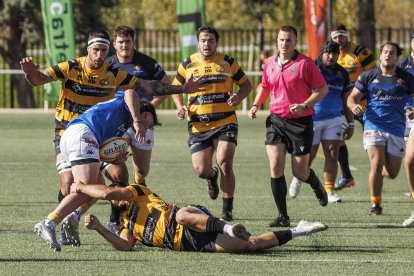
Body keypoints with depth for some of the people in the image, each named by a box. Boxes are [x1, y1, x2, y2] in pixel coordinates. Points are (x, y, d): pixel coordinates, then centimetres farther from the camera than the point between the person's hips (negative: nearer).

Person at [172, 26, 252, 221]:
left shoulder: (228, 62, 4)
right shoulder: (187, 65, 5)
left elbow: (246, 84, 12)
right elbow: (175, 88, 18)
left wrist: (238, 97, -10)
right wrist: (180, 107, 0)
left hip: (225, 122, -1)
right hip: (198, 126, 2)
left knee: (224, 164, -17)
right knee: (201, 170, -5)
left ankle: (227, 209, -2)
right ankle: (212, 176, 35)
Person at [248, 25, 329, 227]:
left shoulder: (305, 63, -9)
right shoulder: (270, 63, 6)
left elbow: (322, 89, -7)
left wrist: (305, 105, -20)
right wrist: (256, 105, 7)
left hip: (301, 122, -4)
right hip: (276, 120, 4)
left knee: (300, 173, 1)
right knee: (275, 167, -11)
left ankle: (317, 186, 39)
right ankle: (283, 216, -4)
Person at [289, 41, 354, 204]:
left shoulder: (342, 74, 8)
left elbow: (347, 101, 14)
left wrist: (350, 124, 13)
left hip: (334, 119, 3)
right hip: (312, 118, -3)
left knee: (332, 155, -5)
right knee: (309, 154, 4)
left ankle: (329, 191, -1)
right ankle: (298, 179, 33)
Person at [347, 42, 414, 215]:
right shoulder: (368, 76, 5)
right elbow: (352, 97, 8)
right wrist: (354, 106, -16)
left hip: (396, 129, 2)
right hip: (374, 127, -2)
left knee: (391, 173, 3)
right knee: (377, 165, -18)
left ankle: (377, 175, 40)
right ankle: (375, 204, -2)